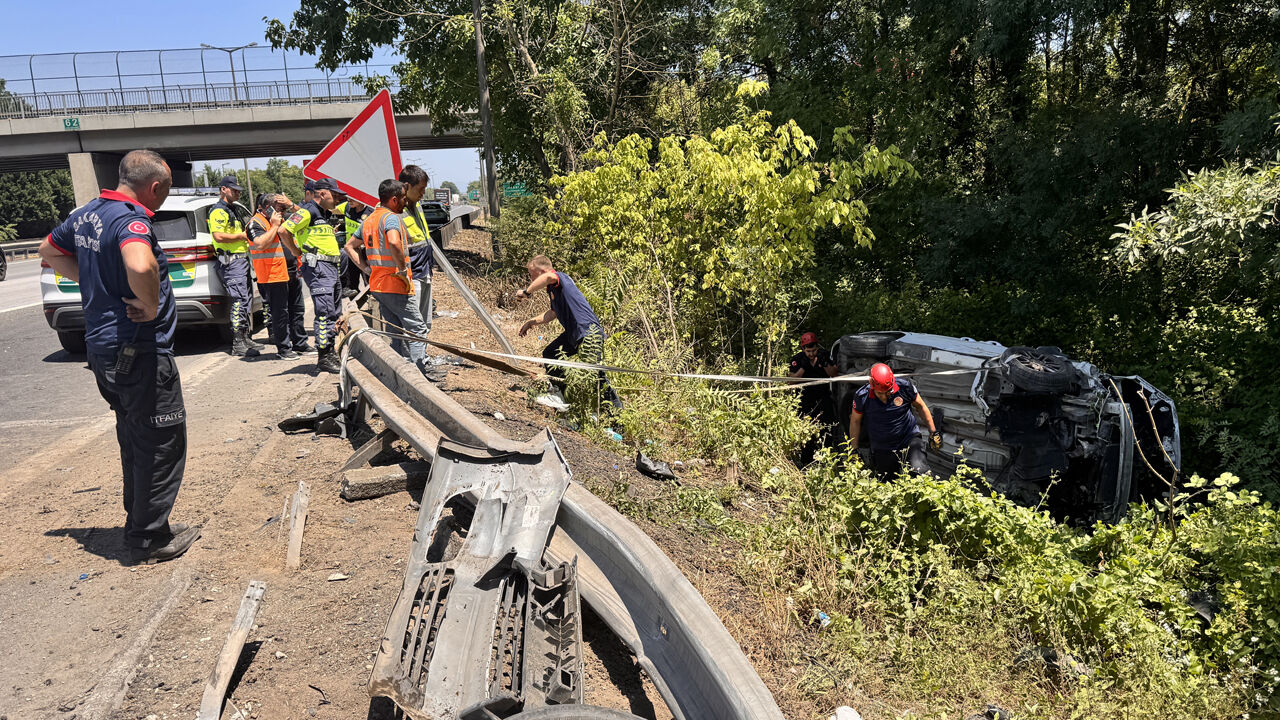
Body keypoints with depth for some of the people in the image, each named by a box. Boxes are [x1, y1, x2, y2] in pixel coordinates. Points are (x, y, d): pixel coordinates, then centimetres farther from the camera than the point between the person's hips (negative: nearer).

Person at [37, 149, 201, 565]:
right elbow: (140, 266, -41)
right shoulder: (131, 218, -20)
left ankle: (139, 526, 32)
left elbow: (49, 252, 27)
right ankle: (151, 539, 10)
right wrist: (151, 305, -23)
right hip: (139, 351, -10)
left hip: (103, 347, 10)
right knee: (162, 444, 2)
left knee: (134, 441, 20)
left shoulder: (85, 215, 10)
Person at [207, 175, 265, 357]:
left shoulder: (231, 210, 23)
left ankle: (246, 338, 18)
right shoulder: (218, 211, -9)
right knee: (239, 301, -13)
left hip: (241, 259, 11)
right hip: (231, 260, -11)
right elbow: (219, 236, -21)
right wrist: (241, 236, -12)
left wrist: (244, 235, 17)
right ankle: (238, 344, -12)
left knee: (246, 300, 12)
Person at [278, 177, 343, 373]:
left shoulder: (326, 214, 21)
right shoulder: (308, 211, -9)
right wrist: (297, 252, -9)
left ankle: (331, 353, 23)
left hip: (331, 267, 10)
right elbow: (284, 230, -17)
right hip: (317, 267, -10)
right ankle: (323, 358, -10)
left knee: (334, 313, 13)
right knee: (325, 313, -12)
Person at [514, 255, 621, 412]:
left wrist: (527, 292, -25)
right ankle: (559, 397, 20)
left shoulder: (560, 277, -11)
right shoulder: (553, 288, 18)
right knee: (550, 354, 17)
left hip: (589, 332, -11)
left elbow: (549, 277, -37)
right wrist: (532, 322, 28)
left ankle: (617, 411, -2)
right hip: (573, 333, 11)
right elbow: (553, 313, 33)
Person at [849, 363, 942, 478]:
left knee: (918, 469, -25)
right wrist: (854, 450, 4)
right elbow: (855, 421, 0)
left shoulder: (904, 387, -16)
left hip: (909, 438, -1)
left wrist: (933, 432, 7)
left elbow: (920, 406, 3)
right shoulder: (862, 396, -16)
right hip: (882, 450, 1)